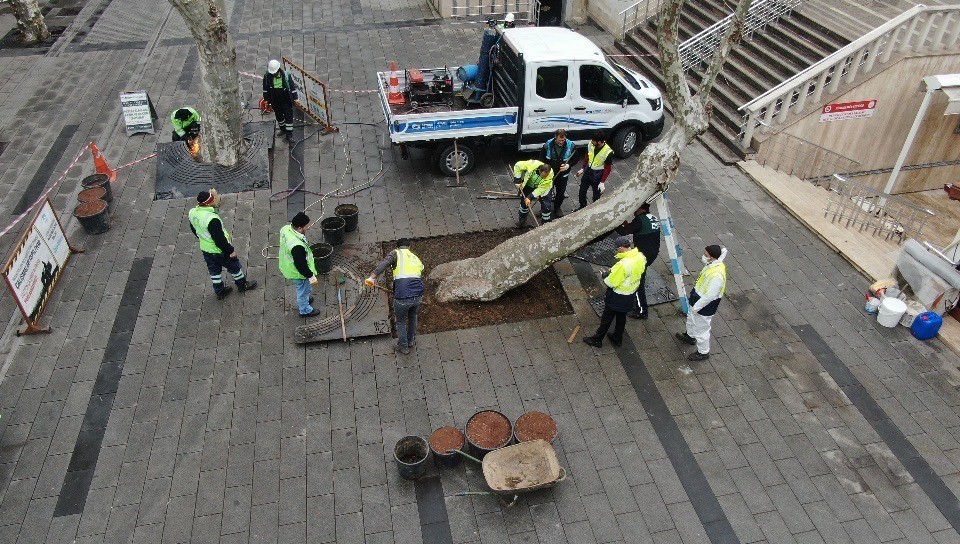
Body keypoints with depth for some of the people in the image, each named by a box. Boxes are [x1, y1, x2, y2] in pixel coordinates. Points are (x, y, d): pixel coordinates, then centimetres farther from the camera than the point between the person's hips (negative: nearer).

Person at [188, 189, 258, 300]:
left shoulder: (192, 213, -11)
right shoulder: (212, 219, -38)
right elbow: (219, 239, -30)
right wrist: (230, 251, -17)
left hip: (205, 249, 7)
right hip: (219, 251, -7)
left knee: (214, 270, 25)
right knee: (234, 266, 19)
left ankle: (219, 291, 42)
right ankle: (242, 284, 42)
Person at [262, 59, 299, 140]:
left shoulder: (286, 75, -16)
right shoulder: (267, 76, -10)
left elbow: (293, 87, -6)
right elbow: (265, 88, 4)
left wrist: (295, 98, -4)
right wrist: (266, 99, 7)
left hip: (286, 101, -3)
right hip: (275, 101, 3)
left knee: (289, 117, 0)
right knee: (279, 116, 20)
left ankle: (289, 133, 9)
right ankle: (283, 129, 41)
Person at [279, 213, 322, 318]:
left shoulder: (286, 229, -16)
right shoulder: (297, 246, -43)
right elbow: (301, 265, -32)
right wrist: (311, 277, -17)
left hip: (287, 266, 8)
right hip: (298, 273, -8)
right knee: (304, 289, 20)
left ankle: (303, 301, 61)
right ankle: (305, 310, 46)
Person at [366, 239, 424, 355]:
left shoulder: (396, 253, 5)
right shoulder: (417, 259, 21)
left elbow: (384, 263, -16)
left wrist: (372, 277, -27)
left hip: (402, 298, -4)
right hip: (418, 297, 4)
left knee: (400, 322, 23)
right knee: (413, 317, 35)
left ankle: (404, 347, 41)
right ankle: (411, 341, 54)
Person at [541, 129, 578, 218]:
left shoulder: (571, 145, -16)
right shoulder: (548, 145, -18)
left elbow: (575, 159, -3)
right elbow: (542, 159, -6)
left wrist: (568, 165, -21)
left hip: (563, 174, 1)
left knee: (561, 192, 16)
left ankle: (557, 208, 41)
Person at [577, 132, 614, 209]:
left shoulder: (608, 152, -28)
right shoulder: (590, 145, -15)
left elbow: (608, 168, -18)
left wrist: (602, 182, -18)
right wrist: (582, 169, 14)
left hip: (598, 174, -5)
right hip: (588, 171, 5)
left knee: (596, 195, 11)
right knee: (582, 191, 19)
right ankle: (582, 208, 44)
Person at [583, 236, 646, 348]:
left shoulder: (623, 264, -36)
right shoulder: (640, 257, -12)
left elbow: (612, 282, -27)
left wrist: (605, 276, -5)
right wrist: (613, 272, 1)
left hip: (618, 297, -7)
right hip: (631, 296, 7)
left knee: (607, 318, 12)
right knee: (622, 317, 26)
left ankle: (597, 339, 29)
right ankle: (617, 339, 43)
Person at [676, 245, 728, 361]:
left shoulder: (717, 276, -39)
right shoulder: (713, 264, -11)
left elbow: (709, 296, -32)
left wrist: (696, 307, -19)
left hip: (705, 307, -9)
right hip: (698, 297, 9)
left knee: (701, 329, 11)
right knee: (691, 318, 33)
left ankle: (703, 352, 33)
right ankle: (690, 336, 59)